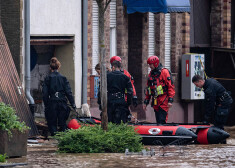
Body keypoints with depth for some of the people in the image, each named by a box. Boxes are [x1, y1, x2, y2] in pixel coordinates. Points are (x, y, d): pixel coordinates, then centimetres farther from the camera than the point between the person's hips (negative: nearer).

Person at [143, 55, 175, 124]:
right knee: (158, 121, 7)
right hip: (155, 102, 7)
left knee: (162, 120, -14)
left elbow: (171, 86, -10)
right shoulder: (151, 74, 17)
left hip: (163, 101, -7)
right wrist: (146, 102, 20)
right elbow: (148, 88, 24)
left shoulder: (164, 72, -6)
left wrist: (170, 100, -16)